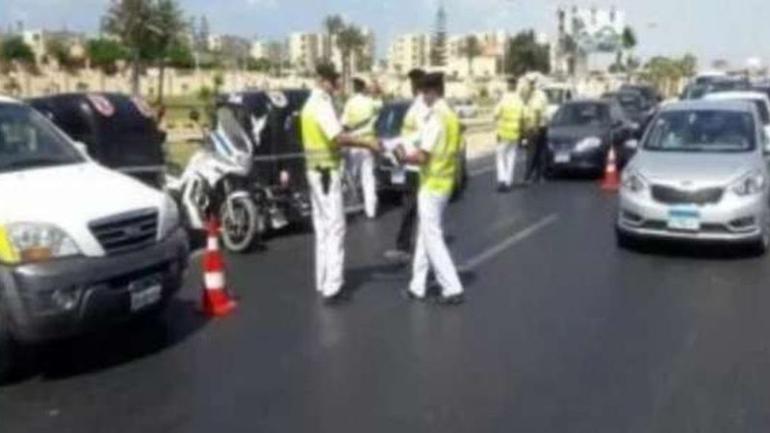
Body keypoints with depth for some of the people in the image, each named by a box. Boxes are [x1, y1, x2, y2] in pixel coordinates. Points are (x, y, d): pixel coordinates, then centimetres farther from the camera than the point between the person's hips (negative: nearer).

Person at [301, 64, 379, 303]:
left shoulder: (312, 102, 15)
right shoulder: (322, 103, -17)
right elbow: (338, 137, -29)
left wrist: (359, 143, 8)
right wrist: (367, 143, -22)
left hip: (316, 170, 10)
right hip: (327, 171, -10)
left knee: (323, 227, 14)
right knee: (335, 227, -7)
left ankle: (323, 282, 21)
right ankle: (332, 287, -5)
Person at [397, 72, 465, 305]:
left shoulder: (434, 118, -19)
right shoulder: (452, 116, 10)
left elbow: (422, 156, -22)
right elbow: (456, 150, 16)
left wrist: (404, 157, -5)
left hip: (432, 185, -9)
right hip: (445, 183, 9)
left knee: (433, 238, -1)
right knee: (425, 235, 15)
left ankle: (453, 288, 1)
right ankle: (418, 286, 21)